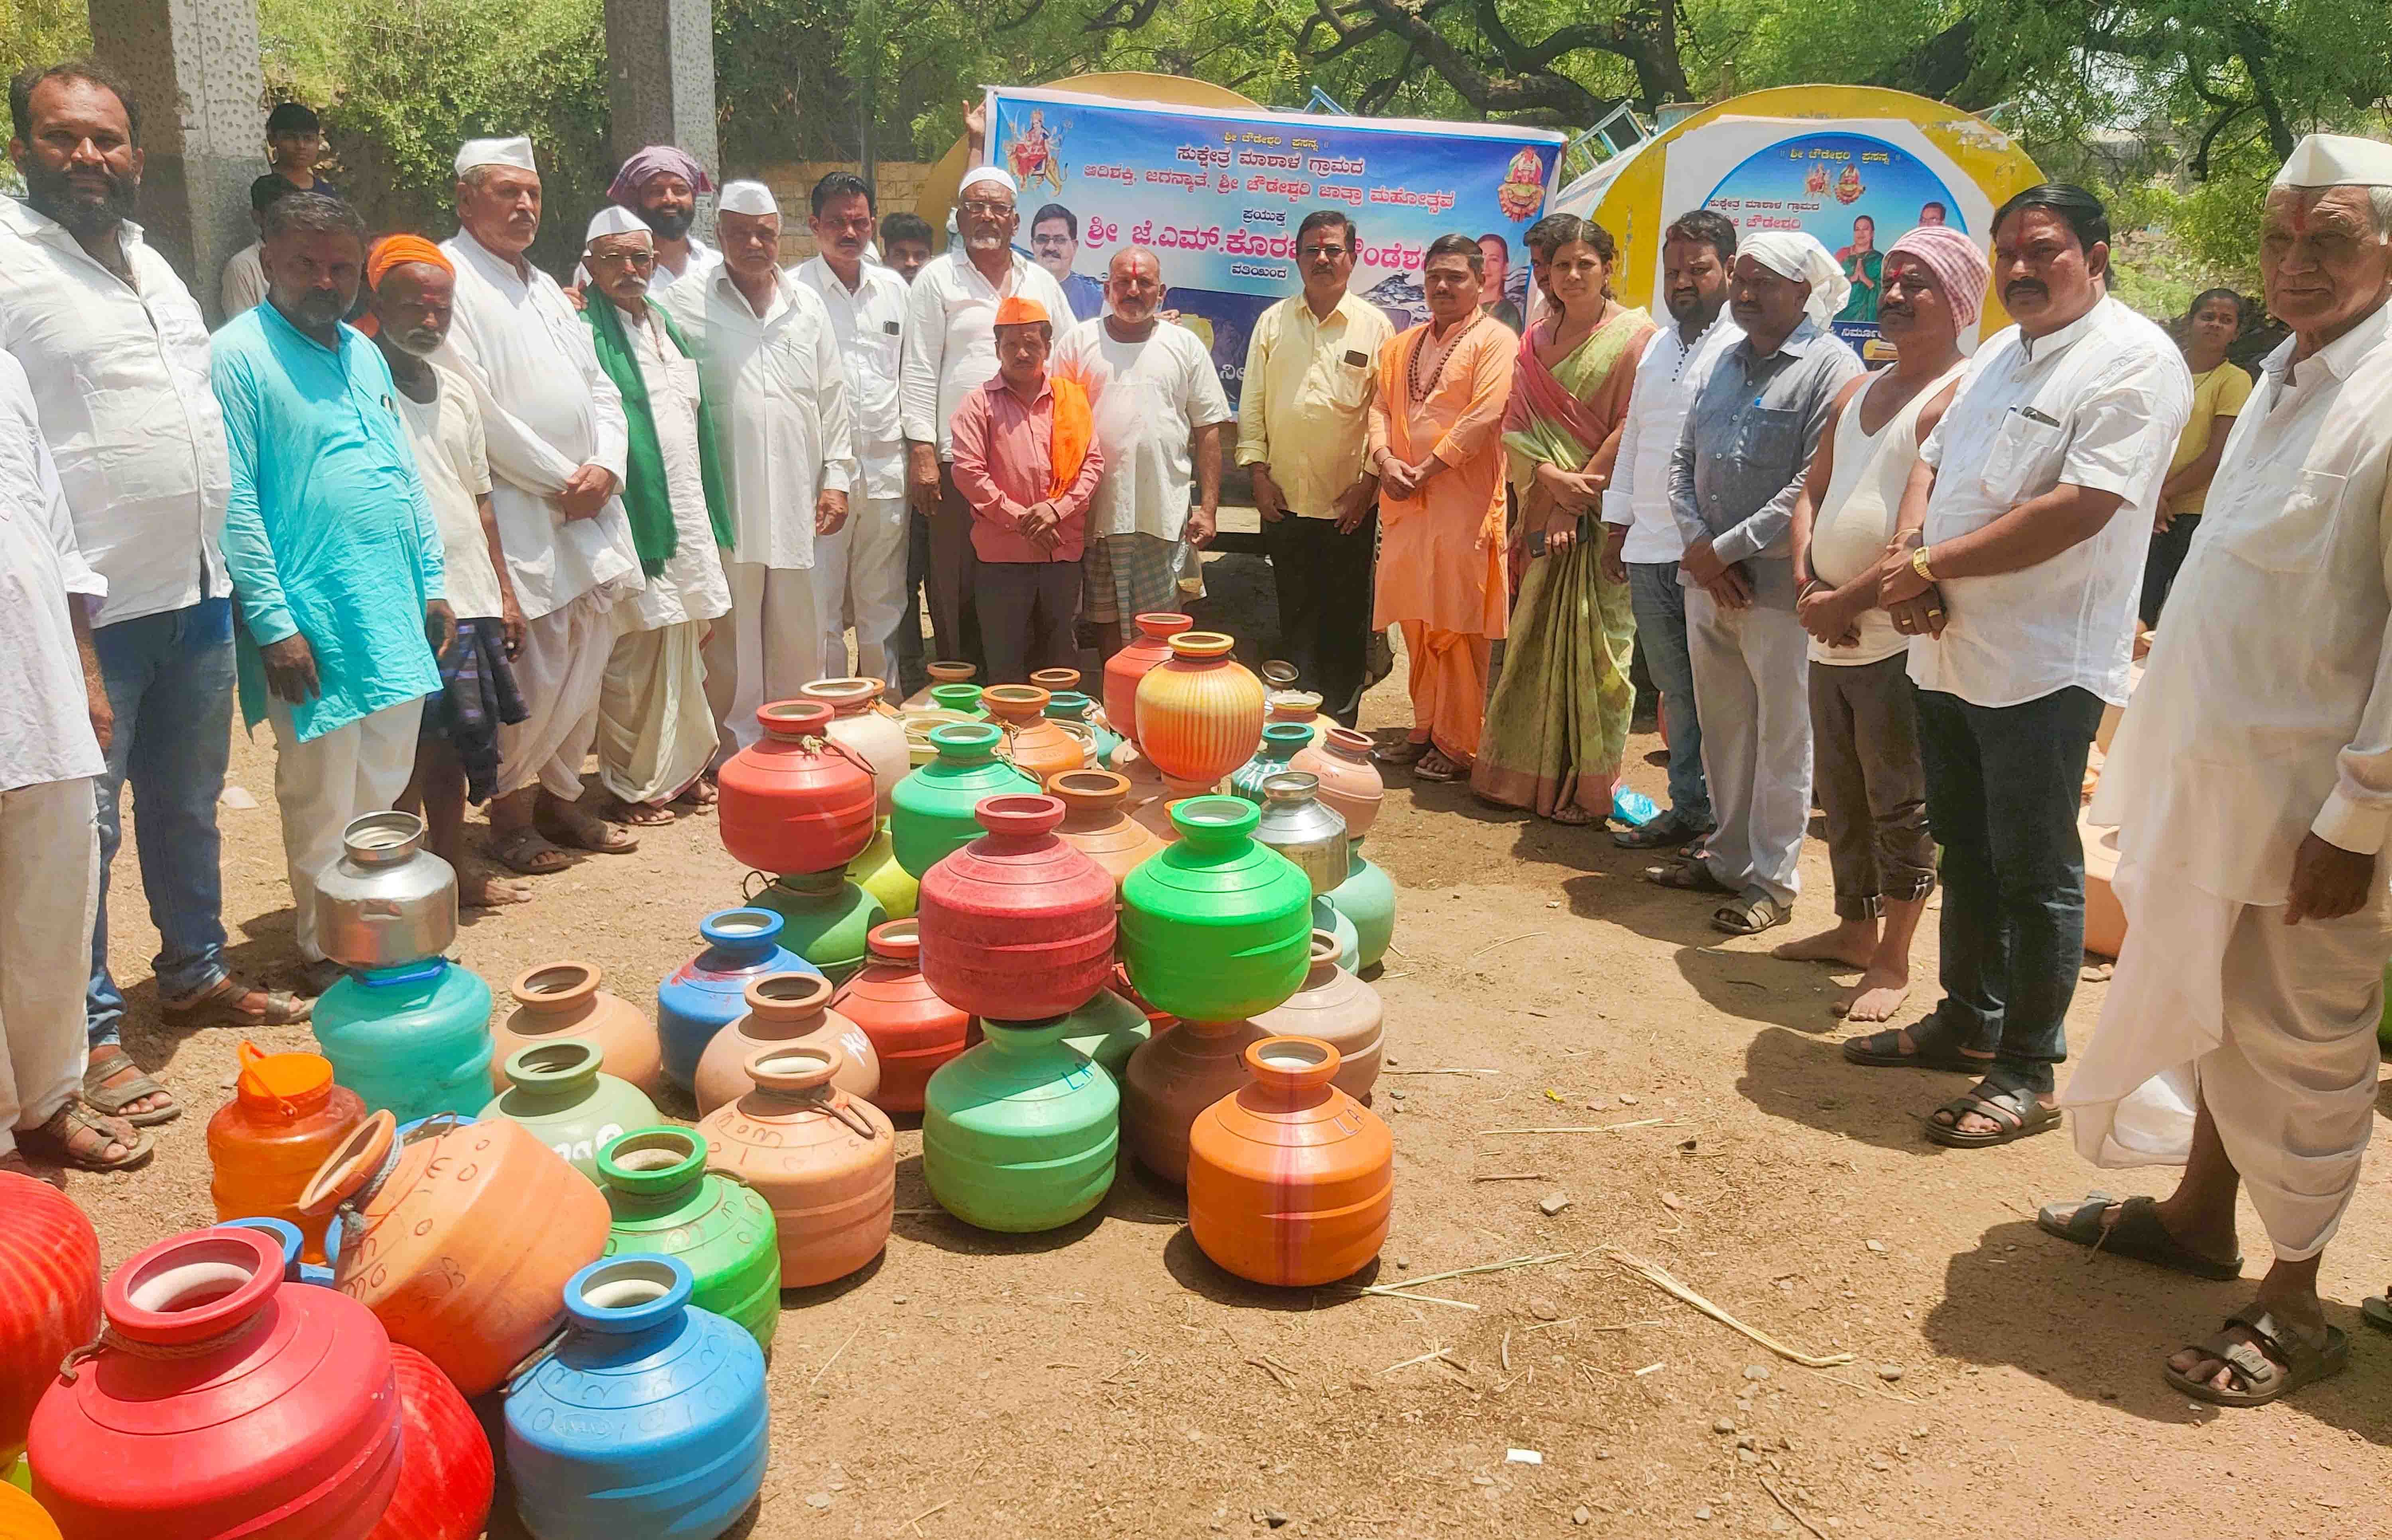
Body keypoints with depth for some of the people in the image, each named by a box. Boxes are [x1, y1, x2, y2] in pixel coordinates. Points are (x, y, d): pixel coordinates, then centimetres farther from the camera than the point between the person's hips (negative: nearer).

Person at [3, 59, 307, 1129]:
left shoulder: (148, 261, 15)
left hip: (197, 592, 8)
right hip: (89, 605, -7)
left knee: (188, 805, 18)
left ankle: (194, 974, 34)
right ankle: (89, 1034, 13)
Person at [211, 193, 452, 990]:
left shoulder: (364, 353, 15)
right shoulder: (237, 356, -8)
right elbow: (235, 502, -13)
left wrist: (431, 582, 13)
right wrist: (273, 623, -16)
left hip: (397, 617, 7)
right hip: (314, 624, -7)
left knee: (385, 792, 15)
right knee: (323, 807, 3)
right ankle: (328, 951, 18)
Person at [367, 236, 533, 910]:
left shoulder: (456, 392, 15)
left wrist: (504, 592, 17)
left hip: (470, 600, 7)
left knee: (453, 749, 15)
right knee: (408, 753, -3)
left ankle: (453, 867, 27)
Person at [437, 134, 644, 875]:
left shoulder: (545, 286, 21)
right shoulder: (450, 278, -6)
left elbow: (599, 388, 18)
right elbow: (474, 410, -14)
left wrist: (605, 467, -1)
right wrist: (561, 482, -12)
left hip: (590, 508, 8)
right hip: (520, 515, -8)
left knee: (587, 661, 10)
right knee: (536, 670, -7)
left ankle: (561, 797, 23)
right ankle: (509, 813, 8)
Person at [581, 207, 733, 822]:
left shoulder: (665, 326, 17)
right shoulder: (584, 334, -6)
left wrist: (709, 514, 20)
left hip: (686, 514, 7)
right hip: (632, 516, -7)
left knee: (683, 650, 13)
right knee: (635, 657, -2)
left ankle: (680, 766, 24)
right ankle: (632, 784, 9)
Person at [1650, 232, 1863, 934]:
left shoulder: (1832, 368, -9)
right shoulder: (1725, 364, 14)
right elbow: (1682, 462, 12)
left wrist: (1727, 550, -15)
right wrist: (1699, 546, -4)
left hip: (1779, 585, -7)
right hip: (1707, 582, 7)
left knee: (1781, 739, 3)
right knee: (1723, 729, 15)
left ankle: (1771, 881, 13)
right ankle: (1728, 856, 29)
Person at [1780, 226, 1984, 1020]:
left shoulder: (1959, 397, -10)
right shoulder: (1857, 394, 16)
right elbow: (1812, 493, 14)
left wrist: (1850, 600, -17)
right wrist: (1807, 585, -2)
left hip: (1898, 636, -8)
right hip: (1831, 634, 8)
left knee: (1900, 805, 1)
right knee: (1842, 796, 17)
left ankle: (1893, 963, 11)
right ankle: (1854, 929, 32)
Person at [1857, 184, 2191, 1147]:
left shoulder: (2134, 362, -12)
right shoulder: (2000, 354, 15)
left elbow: (2079, 511, -22)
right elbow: (1934, 460, 14)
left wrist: (1931, 566, -17)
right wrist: (1906, 555, -7)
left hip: (2042, 667, -8)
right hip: (1947, 651, 8)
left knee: (2034, 875, 1)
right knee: (1966, 852, 19)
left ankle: (2028, 1074, 14)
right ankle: (1967, 1022, 34)